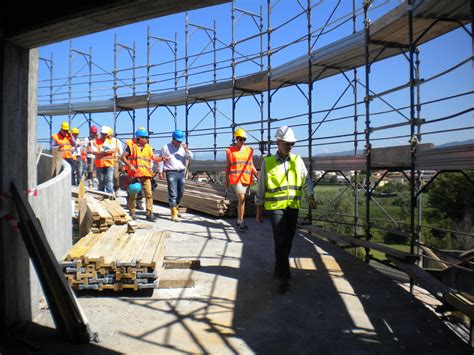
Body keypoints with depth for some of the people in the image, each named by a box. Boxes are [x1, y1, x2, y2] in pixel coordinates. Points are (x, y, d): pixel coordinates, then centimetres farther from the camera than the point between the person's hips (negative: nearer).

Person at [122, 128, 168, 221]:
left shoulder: (148, 147, 14)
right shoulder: (131, 146, 0)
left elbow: (153, 158, 13)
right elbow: (123, 157, -3)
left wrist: (162, 159, -5)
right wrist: (130, 165, -15)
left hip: (146, 175, 3)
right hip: (134, 174, -3)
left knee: (149, 194, -5)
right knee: (133, 194, 7)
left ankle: (149, 213, -1)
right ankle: (132, 213, 21)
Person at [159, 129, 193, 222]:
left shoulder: (183, 147, 11)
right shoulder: (166, 147, 2)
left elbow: (190, 157, 2)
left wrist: (186, 149, -13)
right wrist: (160, 171, -2)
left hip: (181, 173, 5)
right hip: (171, 173, -4)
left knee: (180, 193, 14)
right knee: (173, 194, -8)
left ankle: (175, 208, 36)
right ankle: (174, 214, -5)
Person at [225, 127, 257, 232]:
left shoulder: (249, 150, 10)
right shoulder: (230, 151, 2)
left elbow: (251, 165, 12)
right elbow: (228, 166, 7)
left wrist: (257, 174, -2)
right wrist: (226, 180, 5)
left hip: (247, 179, 4)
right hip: (236, 178, -4)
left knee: (242, 200, 11)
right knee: (241, 199, -15)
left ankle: (239, 220, 25)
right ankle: (241, 222, -10)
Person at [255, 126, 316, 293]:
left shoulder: (297, 160, 6)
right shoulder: (267, 162, -2)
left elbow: (306, 180, 1)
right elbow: (261, 187, 3)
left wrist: (311, 197, -16)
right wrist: (259, 210, 5)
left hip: (293, 207, 4)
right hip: (276, 207, -3)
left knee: (287, 241, 12)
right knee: (281, 241, -10)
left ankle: (278, 269, 30)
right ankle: (284, 277, -5)